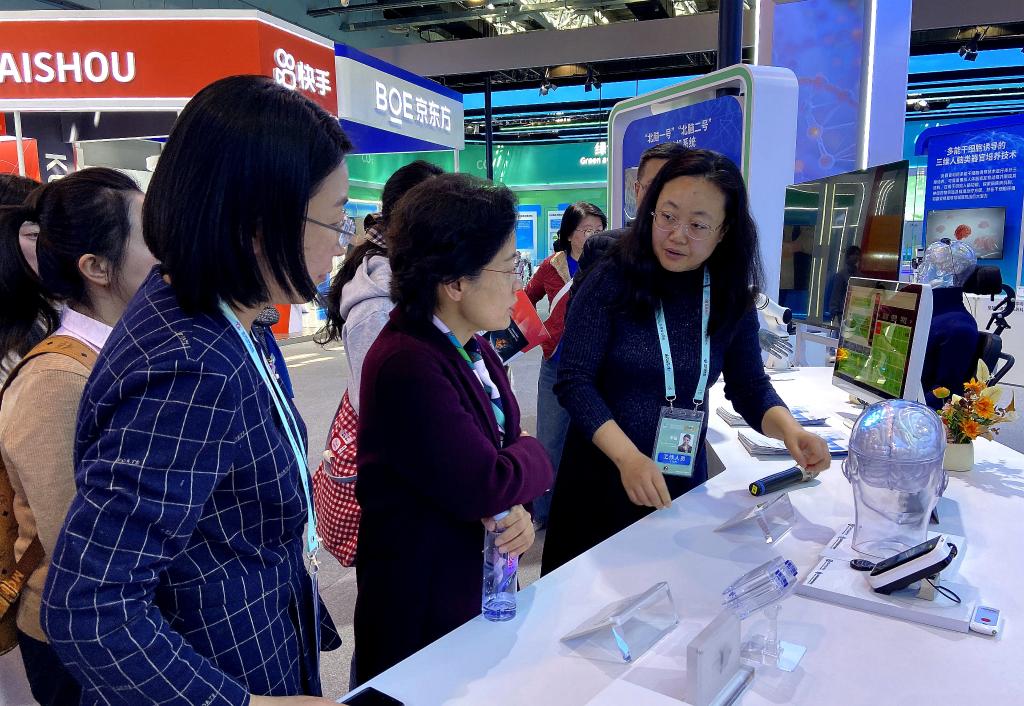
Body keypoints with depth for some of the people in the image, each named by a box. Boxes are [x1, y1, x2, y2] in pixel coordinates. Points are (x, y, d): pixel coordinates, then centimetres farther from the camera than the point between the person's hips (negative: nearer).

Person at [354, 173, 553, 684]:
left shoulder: (470, 345, 1)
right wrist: (532, 456, -9)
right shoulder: (406, 366, -29)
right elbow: (485, 487, -30)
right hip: (421, 604, -8)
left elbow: (502, 441, 4)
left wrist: (516, 510, -16)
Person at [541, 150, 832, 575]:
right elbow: (574, 381, -18)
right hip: (603, 477, -3)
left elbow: (748, 386, 4)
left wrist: (789, 430, -17)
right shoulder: (613, 279, -15)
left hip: (683, 481, 4)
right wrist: (628, 457, -30)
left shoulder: (731, 297, -2)